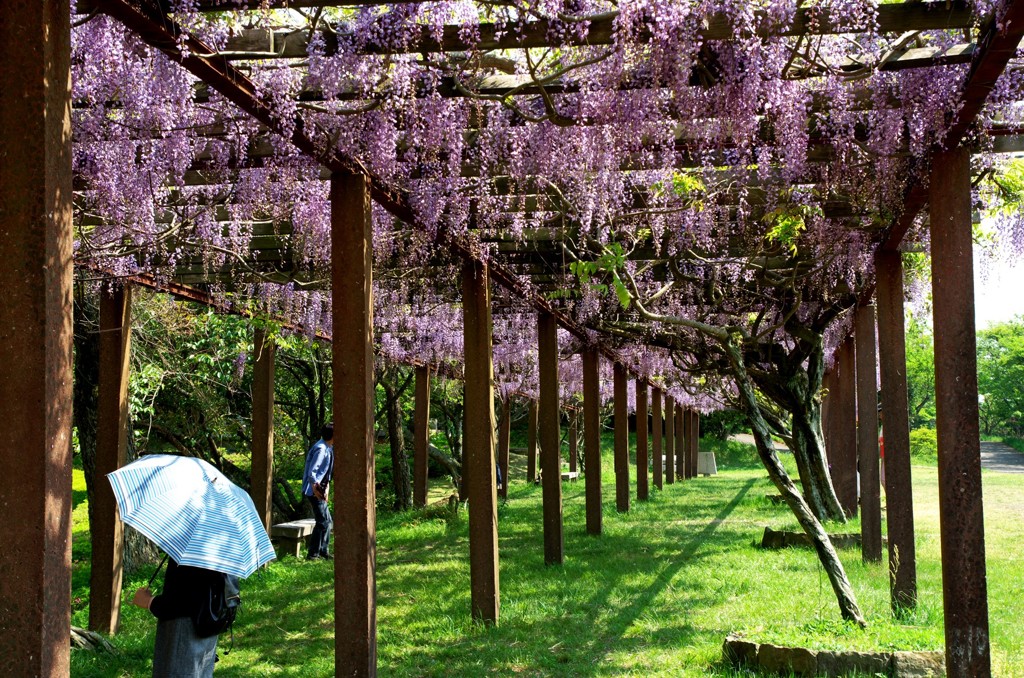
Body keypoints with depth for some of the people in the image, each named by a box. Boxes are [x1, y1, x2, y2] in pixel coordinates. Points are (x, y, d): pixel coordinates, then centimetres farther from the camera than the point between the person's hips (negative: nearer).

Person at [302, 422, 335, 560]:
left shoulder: (329, 448, 10)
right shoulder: (321, 449, -21)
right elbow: (312, 472, -26)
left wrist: (326, 487, 11)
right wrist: (315, 488, -21)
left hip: (320, 490, 10)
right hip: (314, 490, -10)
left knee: (327, 521, 16)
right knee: (323, 522, -7)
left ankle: (323, 551, 25)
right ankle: (313, 554, -2)